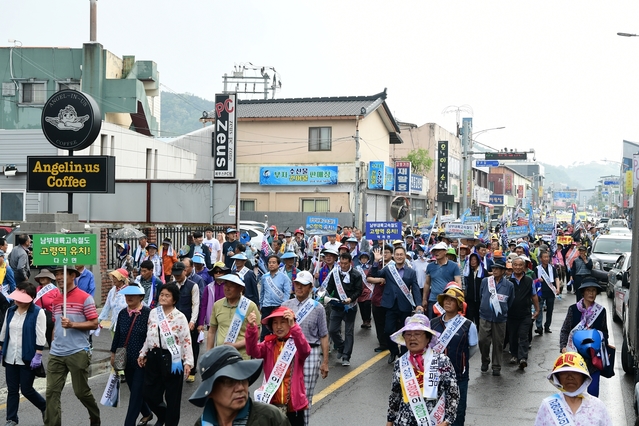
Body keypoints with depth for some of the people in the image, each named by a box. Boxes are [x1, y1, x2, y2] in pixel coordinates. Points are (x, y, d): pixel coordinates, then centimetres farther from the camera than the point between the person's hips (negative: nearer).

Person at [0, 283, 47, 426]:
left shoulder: (38, 312, -12)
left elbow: (40, 336, -15)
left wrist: (38, 356, -19)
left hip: (27, 359, -6)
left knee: (27, 390, 1)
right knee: (12, 390, 9)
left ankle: (45, 408, 25)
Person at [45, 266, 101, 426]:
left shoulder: (85, 298, -8)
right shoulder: (56, 299, 12)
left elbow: (94, 324, -9)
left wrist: (72, 325, -21)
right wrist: (54, 342, 14)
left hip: (78, 353, -5)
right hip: (56, 354, 5)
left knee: (81, 391, 7)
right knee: (52, 392, -1)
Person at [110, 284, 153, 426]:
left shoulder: (148, 313, -14)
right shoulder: (122, 313, 4)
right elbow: (117, 334, 12)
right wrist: (113, 353, 13)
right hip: (126, 360, 6)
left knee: (136, 393, -3)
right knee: (135, 391, 18)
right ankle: (147, 413, 40)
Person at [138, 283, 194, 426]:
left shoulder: (179, 317, -8)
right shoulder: (153, 313, 7)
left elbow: (186, 340, -10)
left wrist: (188, 362, -16)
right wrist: (143, 353, 15)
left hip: (171, 359, -5)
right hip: (154, 356, 5)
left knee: (172, 396, 4)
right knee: (149, 394, 8)